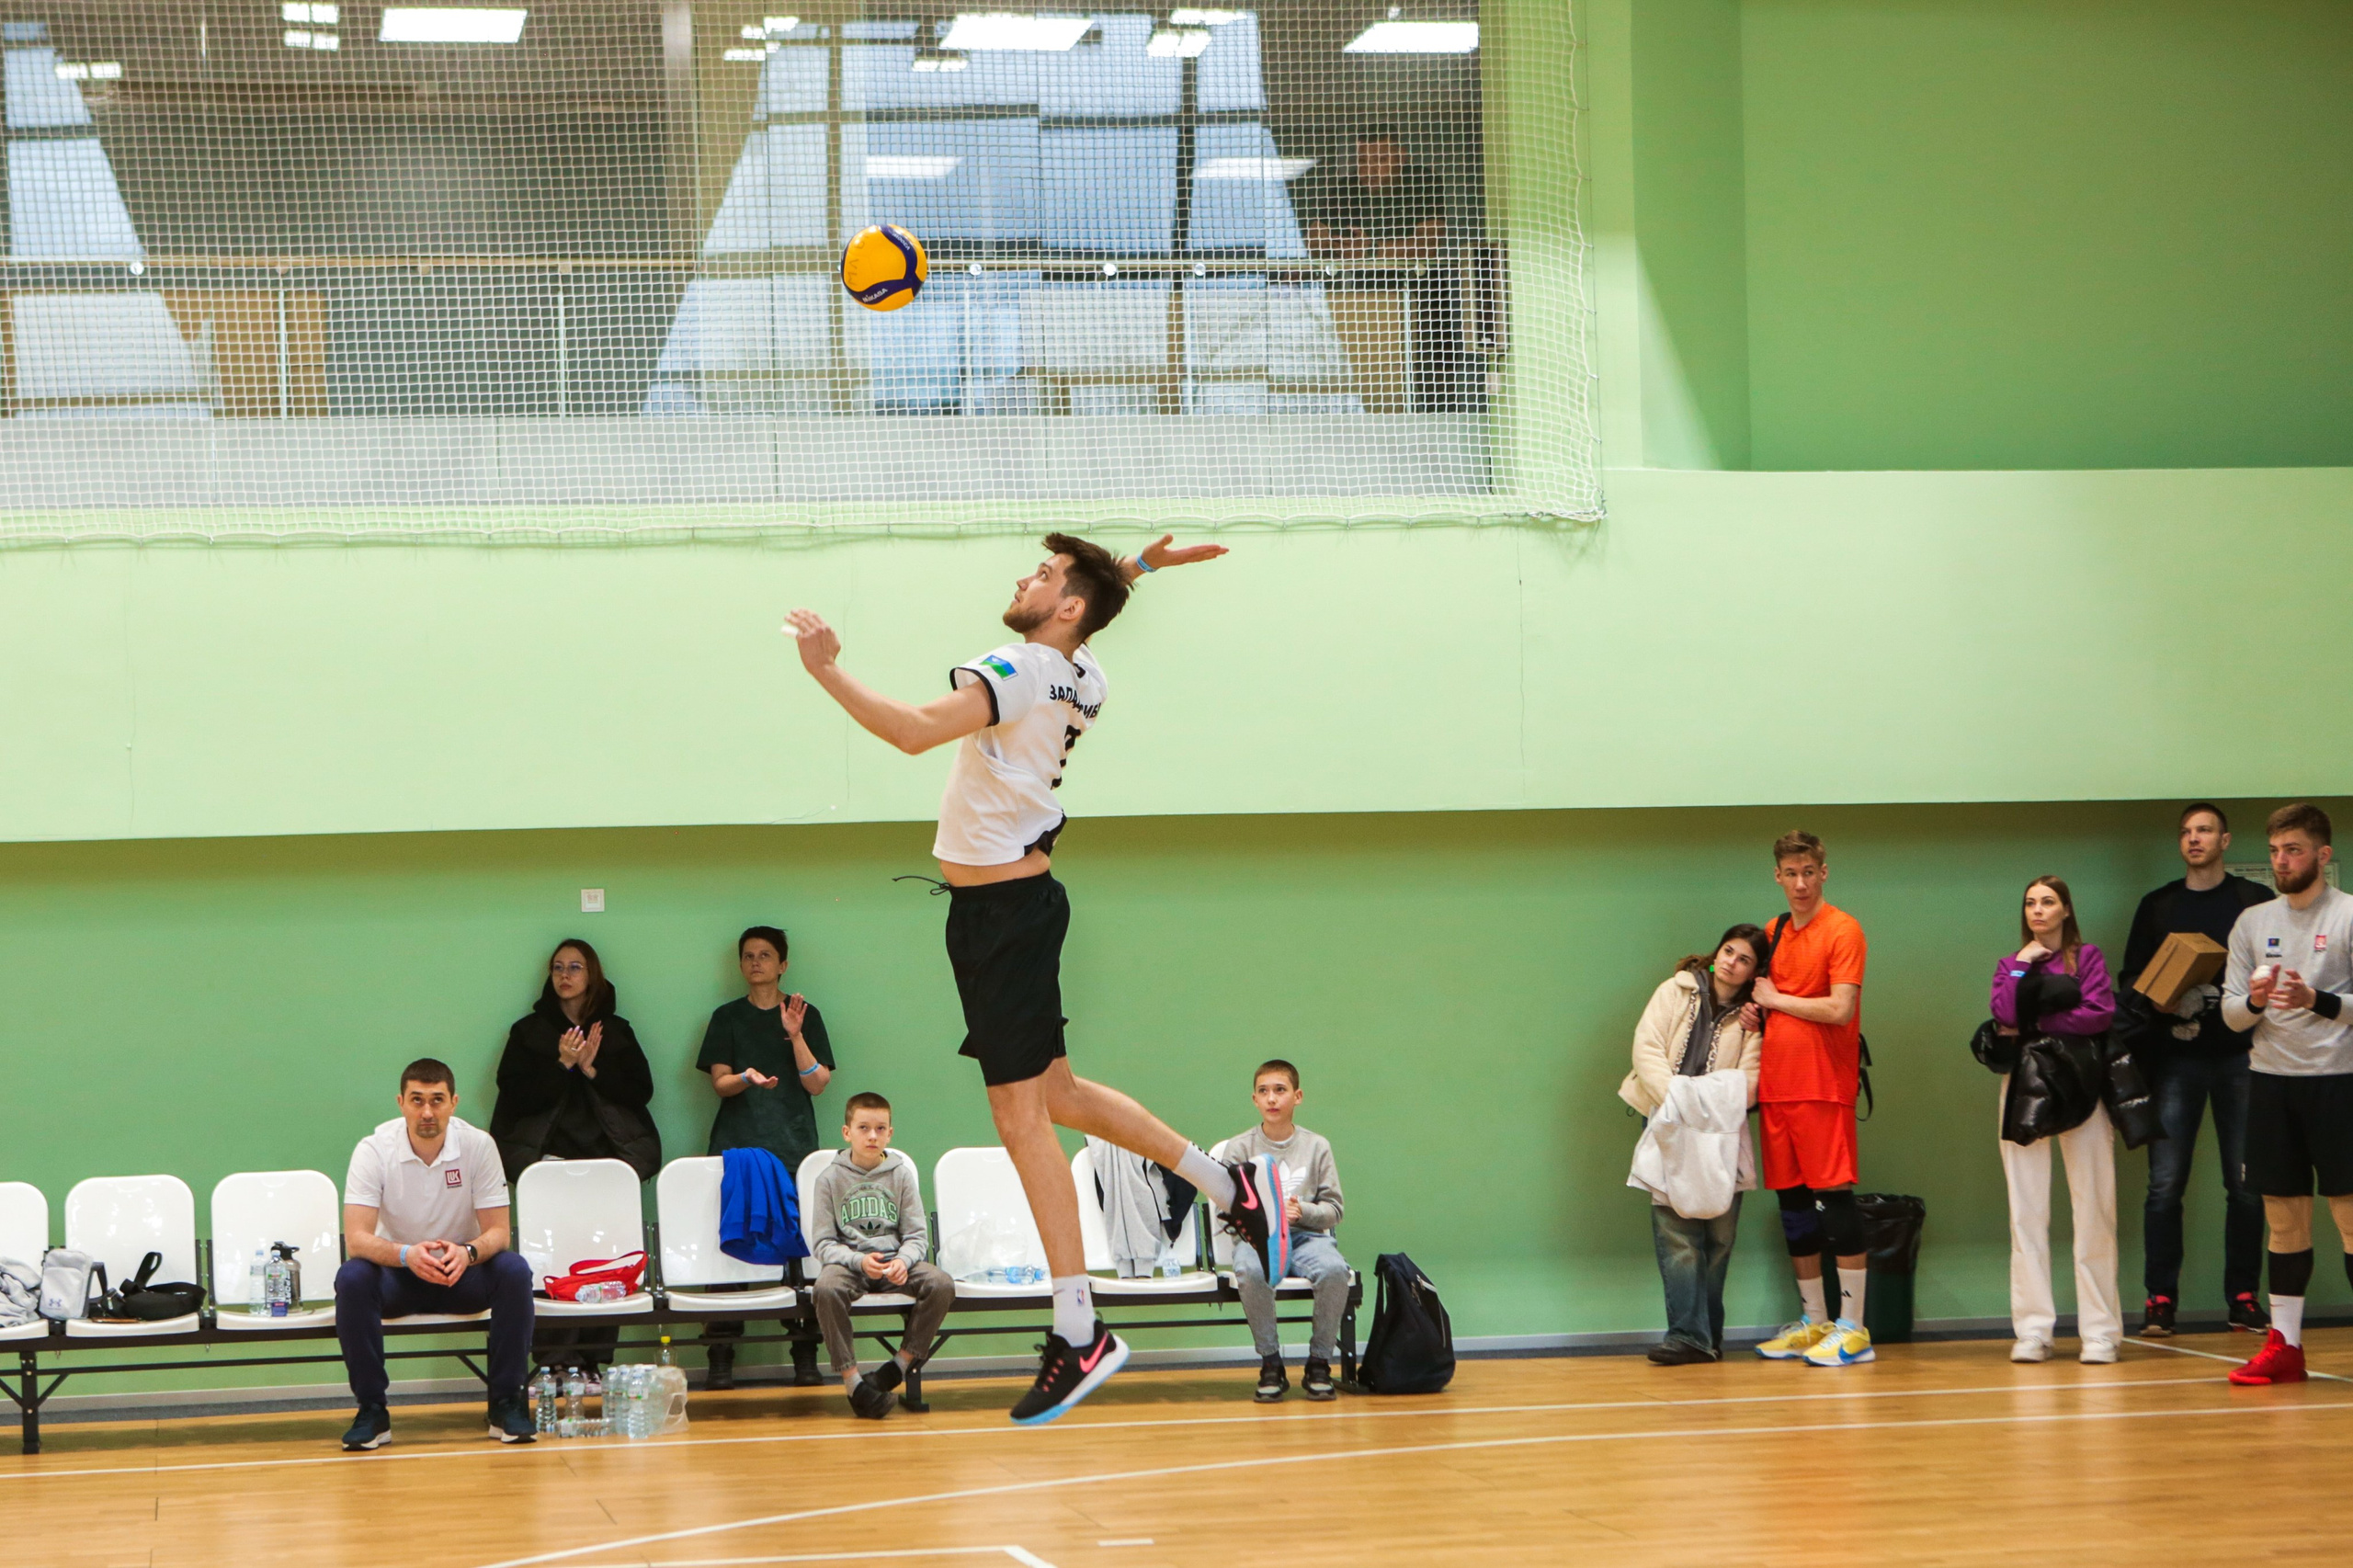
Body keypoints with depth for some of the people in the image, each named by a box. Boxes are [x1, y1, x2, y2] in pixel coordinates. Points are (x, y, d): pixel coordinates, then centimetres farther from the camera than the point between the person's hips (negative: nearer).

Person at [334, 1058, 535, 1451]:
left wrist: (467, 1253, -36)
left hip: (462, 1271, 1)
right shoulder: (374, 1150, -16)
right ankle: (371, 1411, -20)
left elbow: (498, 1231, -12)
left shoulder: (478, 1145, -12)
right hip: (397, 1272, -1)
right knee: (352, 1278, -33)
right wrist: (406, 1255, -43)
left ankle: (506, 1403, -16)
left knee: (514, 1271, -29)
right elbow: (356, 1239, -23)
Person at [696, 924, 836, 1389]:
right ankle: (720, 1359, -6)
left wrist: (795, 1035, -10)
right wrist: (747, 1077, -17)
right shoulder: (727, 1018, 12)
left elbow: (817, 1084, 2)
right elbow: (720, 1083, 4)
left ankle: (806, 1358, -3)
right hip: (737, 1143, 0)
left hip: (793, 1145, 0)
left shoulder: (806, 1014, 10)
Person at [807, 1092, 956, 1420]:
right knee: (826, 1288, -37)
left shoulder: (901, 1174, 9)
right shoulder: (829, 1179, 4)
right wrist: (859, 1261, -21)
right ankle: (852, 1382, -32)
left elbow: (917, 1236, 5)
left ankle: (900, 1364, -12)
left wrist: (903, 1261, -18)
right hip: (848, 1262, -2)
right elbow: (825, 1244, -1)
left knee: (941, 1284, -27)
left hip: (895, 1261, 2)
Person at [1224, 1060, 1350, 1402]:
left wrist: (1302, 1211, -14)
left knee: (1334, 1269, -34)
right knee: (1251, 1271, -38)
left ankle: (1319, 1364, -16)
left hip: (1307, 1235, 1)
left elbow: (1334, 1208, 6)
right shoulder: (1239, 1148, 8)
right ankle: (1271, 1364, -21)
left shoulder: (1317, 1146, 9)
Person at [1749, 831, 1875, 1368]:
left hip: (1824, 1087, -7)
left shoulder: (1843, 930, -7)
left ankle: (1852, 1328, -4)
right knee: (1793, 1203, 10)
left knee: (1834, 1197, -7)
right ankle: (1814, 1323, 19)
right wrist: (1755, 1008, 6)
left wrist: (1776, 999, -7)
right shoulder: (1774, 933, 15)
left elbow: (1840, 1009, -17)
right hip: (1776, 1086, 7)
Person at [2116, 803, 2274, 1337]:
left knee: (2246, 1184, 1)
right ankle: (2160, 1299, 2)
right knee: (2165, 1183, -3)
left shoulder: (2255, 902, 7)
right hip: (2175, 1058, 1)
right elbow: (2131, 981, 13)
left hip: (2239, 1058, -1)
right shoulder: (2157, 906, 12)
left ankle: (2243, 1298, 8)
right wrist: (2157, 999, -7)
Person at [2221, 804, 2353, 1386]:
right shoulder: (2253, 923, 12)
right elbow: (2230, 1013, 11)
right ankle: (2284, 1344, 10)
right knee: (2284, 1217, 7)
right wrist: (2255, 1000, -10)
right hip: (2272, 1080, 5)